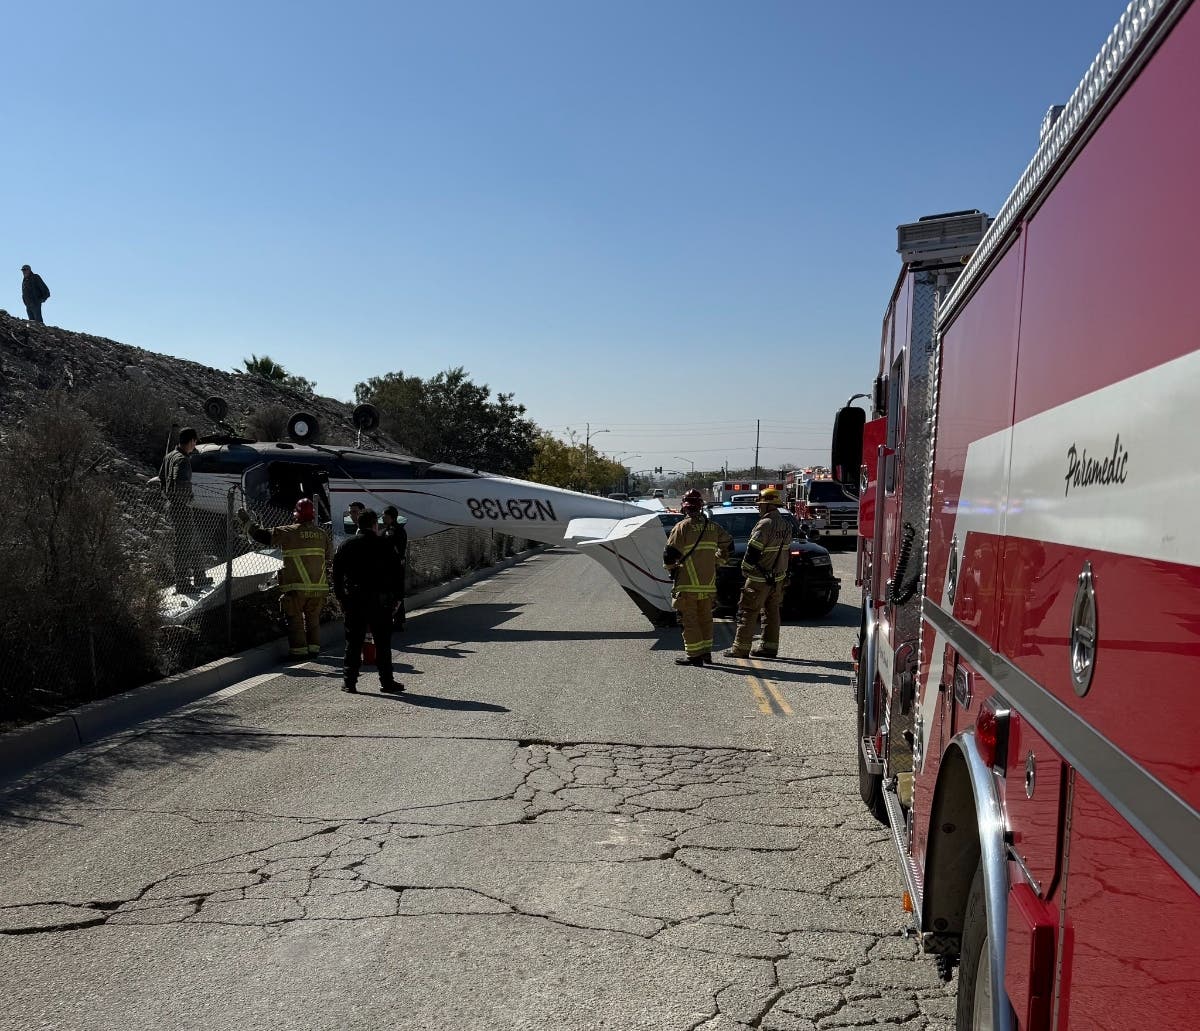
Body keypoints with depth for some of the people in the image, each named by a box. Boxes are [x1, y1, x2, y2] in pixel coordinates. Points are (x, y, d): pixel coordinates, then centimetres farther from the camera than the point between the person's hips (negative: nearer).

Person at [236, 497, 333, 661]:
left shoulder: (289, 532, -9)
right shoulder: (322, 534, 5)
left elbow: (263, 534, -4)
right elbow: (329, 557, 17)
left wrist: (246, 521, 8)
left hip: (296, 586, -4)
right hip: (319, 586, 4)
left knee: (295, 618, 7)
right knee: (313, 617, 17)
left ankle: (299, 649, 7)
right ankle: (314, 647, 19)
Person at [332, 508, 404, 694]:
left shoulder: (346, 546, 4)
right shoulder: (385, 546, -3)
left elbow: (337, 573, 6)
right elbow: (396, 573, -2)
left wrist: (341, 597, 12)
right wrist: (397, 598, 6)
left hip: (354, 600, 2)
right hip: (380, 600, -2)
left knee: (353, 642, 8)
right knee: (383, 642, 5)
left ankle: (349, 681, 8)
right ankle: (387, 681, 8)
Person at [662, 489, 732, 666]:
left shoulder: (682, 527, -12)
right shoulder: (713, 527, 6)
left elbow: (670, 554, -14)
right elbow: (728, 546, 19)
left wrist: (671, 568, 5)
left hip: (687, 584, -6)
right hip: (708, 583, 6)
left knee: (690, 620, 1)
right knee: (705, 618, 17)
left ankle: (694, 654, 3)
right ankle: (706, 652, 24)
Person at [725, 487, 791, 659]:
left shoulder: (765, 524, -19)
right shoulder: (785, 525, 10)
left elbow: (753, 551, -20)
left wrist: (745, 569, -6)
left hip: (759, 579, -9)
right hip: (778, 577, 9)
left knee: (748, 612, -3)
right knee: (772, 612, 14)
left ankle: (740, 648, -1)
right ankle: (769, 647, 17)